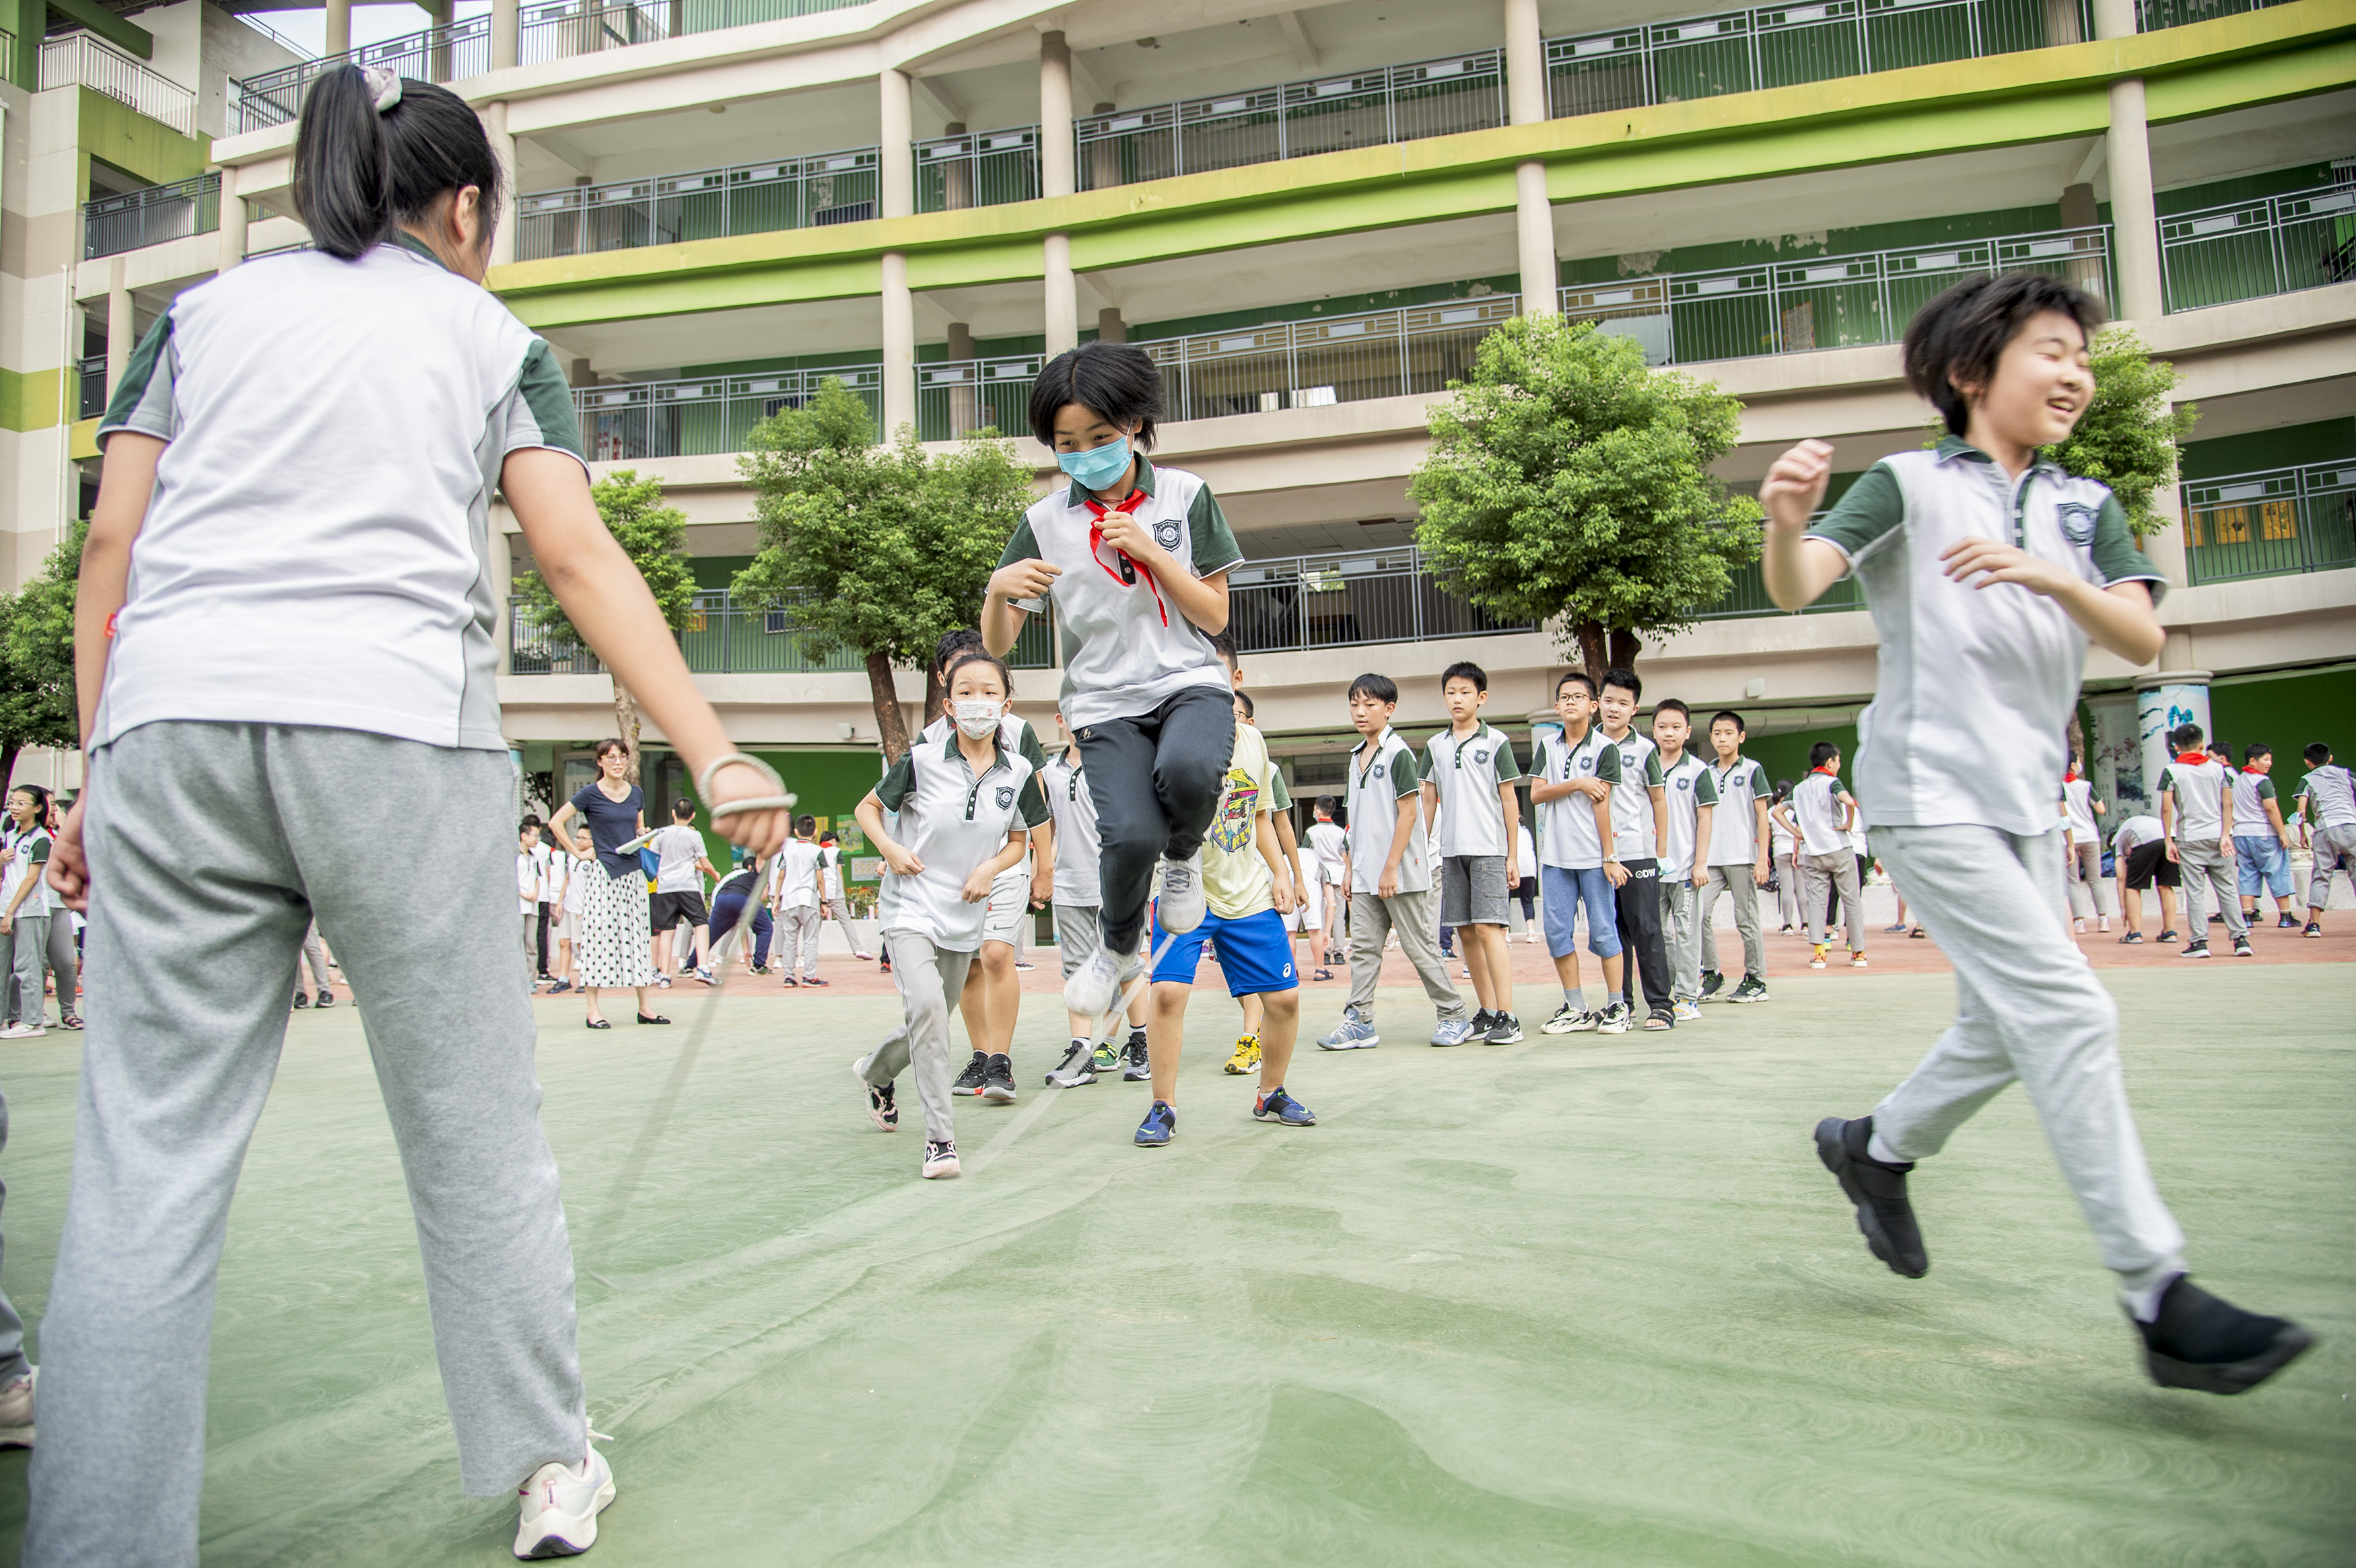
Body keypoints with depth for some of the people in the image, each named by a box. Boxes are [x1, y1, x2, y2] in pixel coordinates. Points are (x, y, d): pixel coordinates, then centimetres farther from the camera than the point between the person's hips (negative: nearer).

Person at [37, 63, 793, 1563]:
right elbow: (581, 559, 2)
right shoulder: (493, 335, 15)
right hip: (396, 724, -2)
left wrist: (100, 772, 16)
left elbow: (110, 550, 13)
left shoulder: (204, 308, 22)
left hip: (172, 723, 3)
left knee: (150, 1157, 5)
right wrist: (717, 756, -3)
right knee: (475, 1128, 8)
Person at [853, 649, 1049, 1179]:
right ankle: (940, 1139, -18)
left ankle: (875, 1072, 49)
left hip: (964, 917, 4)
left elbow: (1019, 841, 12)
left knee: (932, 1023, 16)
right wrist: (889, 848, -14)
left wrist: (991, 868, -8)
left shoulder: (1018, 773, -2)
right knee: (926, 1007, -25)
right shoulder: (922, 760, -10)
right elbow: (867, 807, 4)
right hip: (911, 908, -4)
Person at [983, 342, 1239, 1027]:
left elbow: (1215, 617, 2)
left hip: (1190, 684, 0)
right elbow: (998, 643, 4)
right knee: (1131, 834, -25)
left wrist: (1150, 551, -11)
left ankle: (1184, 853, 3)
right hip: (1107, 703, 0)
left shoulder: (1185, 494, 4)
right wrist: (999, 591, -19)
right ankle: (1118, 947, 10)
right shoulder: (1045, 522, 4)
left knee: (1188, 770, -35)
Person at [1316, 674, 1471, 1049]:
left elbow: (1408, 813, -14)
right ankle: (1359, 1021, 8)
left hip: (1401, 873, -7)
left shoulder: (1398, 753, -9)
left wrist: (1391, 868, -18)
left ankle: (1455, 1016, 11)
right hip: (1366, 876, 7)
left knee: (1420, 946, 0)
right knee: (1363, 946, 5)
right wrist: (1351, 867, 16)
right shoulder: (1357, 757, 14)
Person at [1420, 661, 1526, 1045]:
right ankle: (1487, 1012, 14)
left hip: (1489, 849, -5)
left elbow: (1510, 800, 1)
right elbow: (1429, 801, 15)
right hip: (1452, 851, 5)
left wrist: (1512, 856, -2)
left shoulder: (1496, 741, 1)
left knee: (1488, 927, -12)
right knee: (1467, 932, 6)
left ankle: (1507, 1017, -11)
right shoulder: (1435, 746, 12)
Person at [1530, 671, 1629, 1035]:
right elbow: (1536, 794, 2)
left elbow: (1602, 805, -7)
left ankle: (1616, 1007, 8)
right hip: (1556, 857, 4)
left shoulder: (1605, 748, -2)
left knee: (1604, 931, -1)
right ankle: (1576, 1009, 14)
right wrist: (1577, 785, -11)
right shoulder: (1548, 746, 11)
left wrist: (1610, 857, -8)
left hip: (1593, 857, -4)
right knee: (1557, 933, 4)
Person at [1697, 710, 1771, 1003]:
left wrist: (1762, 859, -7)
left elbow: (1763, 817, 0)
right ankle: (1711, 974, 5)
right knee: (1699, 914, -7)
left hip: (1742, 857, -4)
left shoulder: (1752, 770, 2)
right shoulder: (1706, 773, 13)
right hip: (1710, 859, 4)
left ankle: (1756, 979, 10)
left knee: (1746, 919, 0)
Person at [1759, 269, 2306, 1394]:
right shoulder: (1910, 484, -4)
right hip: (1929, 794, -7)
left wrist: (2055, 579, -22)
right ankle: (2160, 1299, -9)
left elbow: (2144, 639, -3)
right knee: (2068, 1012, -14)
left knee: (2005, 1031, 15)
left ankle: (1875, 1149, 39)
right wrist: (1785, 525, -41)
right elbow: (1795, 590, -19)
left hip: (2027, 803, 7)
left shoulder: (2085, 509, 12)